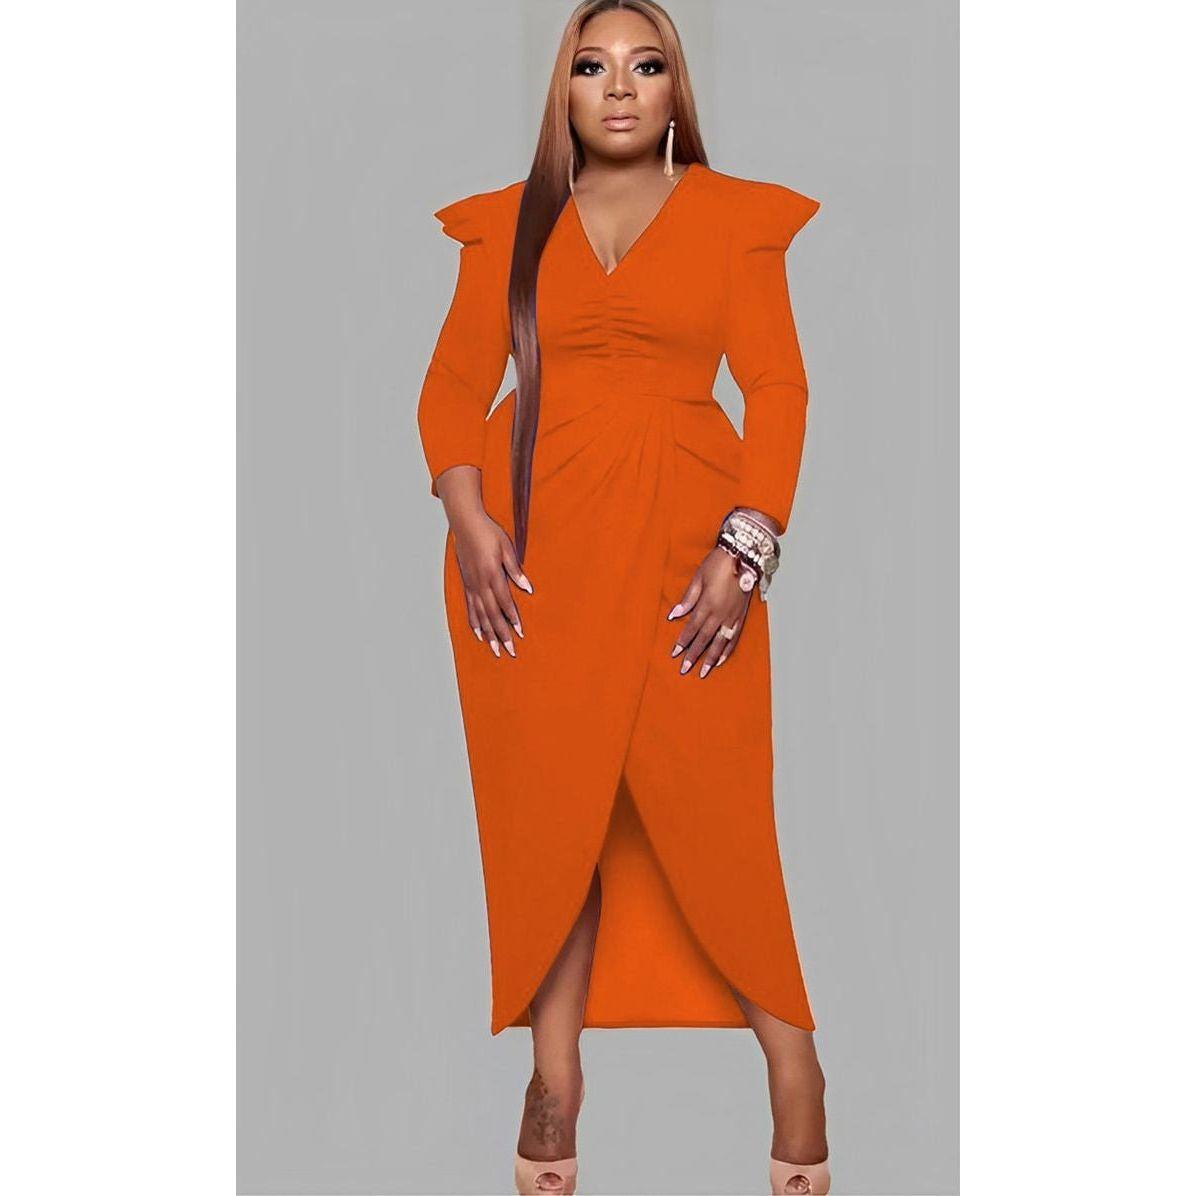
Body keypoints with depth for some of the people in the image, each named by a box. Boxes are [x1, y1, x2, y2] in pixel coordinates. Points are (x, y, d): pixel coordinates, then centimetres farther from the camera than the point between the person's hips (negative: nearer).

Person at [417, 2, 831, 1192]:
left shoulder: (735, 216, 8)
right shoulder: (507, 223, 12)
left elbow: (777, 386, 1)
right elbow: (455, 383, 6)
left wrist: (746, 547, -10)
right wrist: (469, 523, -10)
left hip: (682, 537, -1)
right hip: (533, 545, 2)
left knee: (712, 796, -3)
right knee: (548, 798, 3)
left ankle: (791, 1054, 12)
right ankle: (555, 1072, 13)